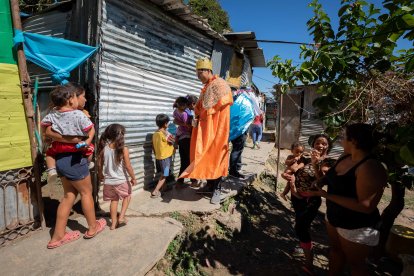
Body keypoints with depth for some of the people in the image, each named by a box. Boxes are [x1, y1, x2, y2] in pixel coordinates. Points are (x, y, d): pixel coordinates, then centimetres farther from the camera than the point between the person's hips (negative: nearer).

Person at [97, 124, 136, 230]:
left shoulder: (104, 148, -6)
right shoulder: (124, 149, -18)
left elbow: (99, 164, 5)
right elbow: (128, 166, -15)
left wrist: (100, 175, 22)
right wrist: (133, 178, -2)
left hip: (108, 181, 4)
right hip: (121, 181, -4)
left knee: (114, 200, 20)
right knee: (127, 196, 23)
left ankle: (113, 223, 28)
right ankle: (121, 217, 17)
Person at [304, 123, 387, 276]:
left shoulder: (370, 168, -29)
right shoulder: (344, 158, -3)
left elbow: (365, 206, -32)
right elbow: (333, 181, 11)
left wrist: (326, 195, -33)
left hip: (357, 227, -8)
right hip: (334, 217, 8)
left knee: (355, 263, 15)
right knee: (335, 249, 26)